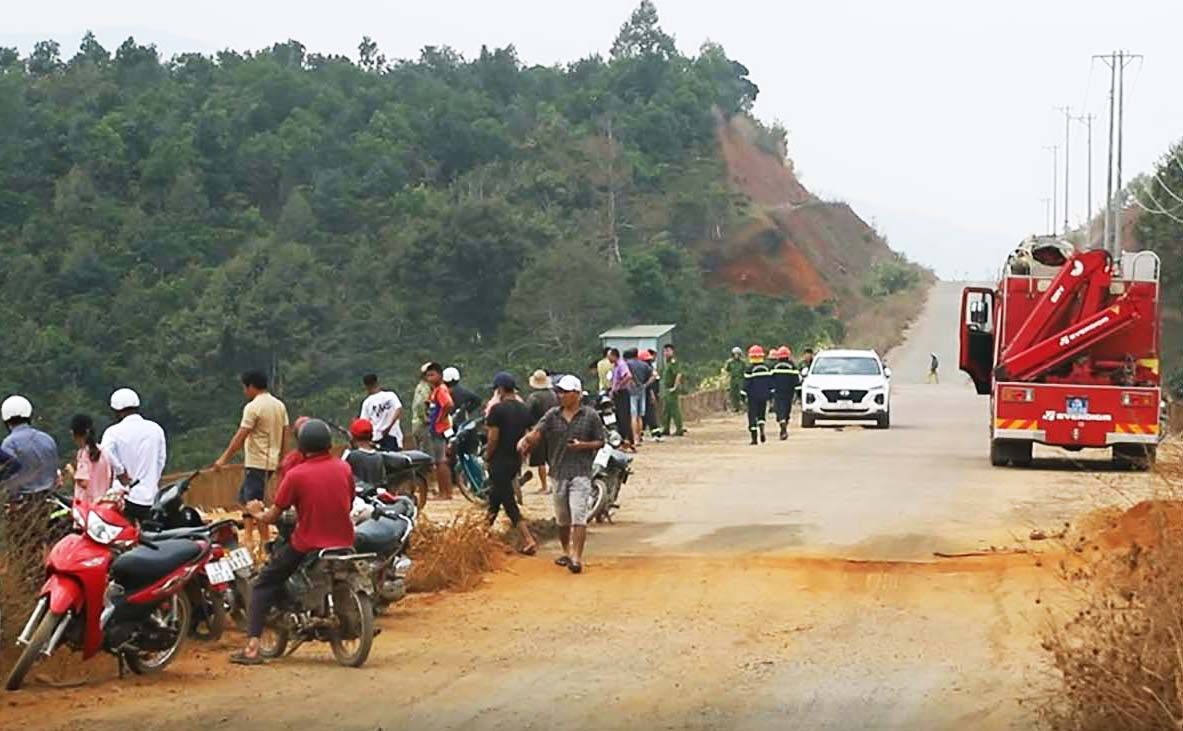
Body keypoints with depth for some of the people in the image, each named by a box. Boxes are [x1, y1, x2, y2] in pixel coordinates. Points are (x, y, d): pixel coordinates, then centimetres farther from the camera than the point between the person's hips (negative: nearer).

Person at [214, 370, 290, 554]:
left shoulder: (253, 407, -14)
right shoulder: (279, 405, 10)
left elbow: (240, 437, -16)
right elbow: (285, 434, 13)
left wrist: (223, 459, -12)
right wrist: (280, 459, 22)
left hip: (256, 462, -9)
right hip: (271, 461, 9)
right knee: (245, 498, 18)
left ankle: (265, 543, -5)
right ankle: (248, 537, 16)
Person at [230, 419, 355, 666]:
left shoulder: (296, 475, -11)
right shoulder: (344, 469, 0)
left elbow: (271, 517, -6)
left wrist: (256, 513, 16)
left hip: (306, 547, -4)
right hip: (344, 542, 4)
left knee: (263, 585, 10)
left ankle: (252, 647, -3)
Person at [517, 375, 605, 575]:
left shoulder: (590, 415, 0)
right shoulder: (552, 415, 6)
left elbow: (600, 442, 4)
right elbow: (537, 432, -9)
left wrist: (582, 445, -13)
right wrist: (525, 440, -29)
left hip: (580, 472, -4)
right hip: (558, 472, 4)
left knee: (578, 516, -14)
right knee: (562, 518, 15)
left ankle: (577, 556, -16)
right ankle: (566, 551, 34)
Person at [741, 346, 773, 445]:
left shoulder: (750, 369, -11)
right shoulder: (767, 368, 3)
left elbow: (746, 383, -9)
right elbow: (770, 382, 8)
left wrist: (744, 394, -3)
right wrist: (771, 393, 16)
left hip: (753, 397, -4)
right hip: (764, 396, 4)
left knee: (752, 416, 2)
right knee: (761, 415, 18)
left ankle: (754, 438, -2)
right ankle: (762, 429, -8)